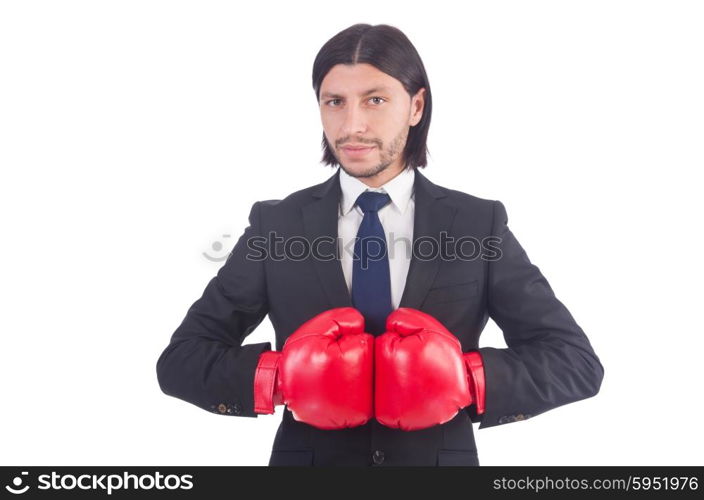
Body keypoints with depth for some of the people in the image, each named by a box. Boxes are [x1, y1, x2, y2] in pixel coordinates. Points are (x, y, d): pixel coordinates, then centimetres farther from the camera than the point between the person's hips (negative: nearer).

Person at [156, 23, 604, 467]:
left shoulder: (479, 224, -8)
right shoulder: (276, 224, -7)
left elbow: (578, 360, -8)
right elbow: (179, 360, -7)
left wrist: (466, 379, -24)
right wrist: (279, 376, -25)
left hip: (442, 458, 0)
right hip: (307, 458, 1)